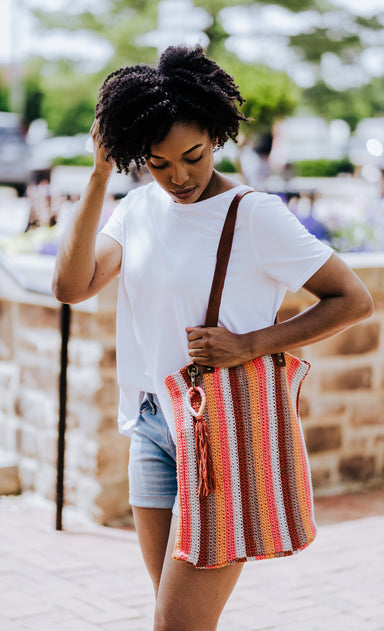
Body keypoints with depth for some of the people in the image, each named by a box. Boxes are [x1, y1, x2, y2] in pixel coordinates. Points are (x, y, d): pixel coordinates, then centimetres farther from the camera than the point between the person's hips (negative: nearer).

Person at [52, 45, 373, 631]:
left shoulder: (255, 215, -11)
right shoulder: (139, 208, 6)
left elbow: (354, 300, -8)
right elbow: (72, 286, -7)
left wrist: (248, 345, -17)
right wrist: (100, 175, -11)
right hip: (154, 427, 6)